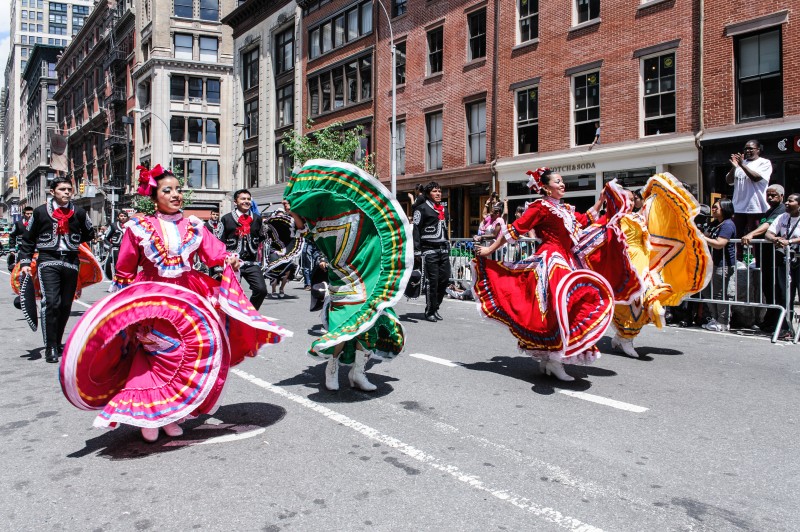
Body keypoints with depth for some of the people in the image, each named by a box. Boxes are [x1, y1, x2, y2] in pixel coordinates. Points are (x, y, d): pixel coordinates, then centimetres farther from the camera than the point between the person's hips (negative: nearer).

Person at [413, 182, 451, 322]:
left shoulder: (444, 209, 20)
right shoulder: (422, 208, -2)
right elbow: (416, 230, -7)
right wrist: (417, 251, -13)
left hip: (443, 250, 7)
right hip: (429, 251, -7)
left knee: (444, 279, 4)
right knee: (431, 281, -7)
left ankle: (435, 307, 19)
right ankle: (430, 311, 4)